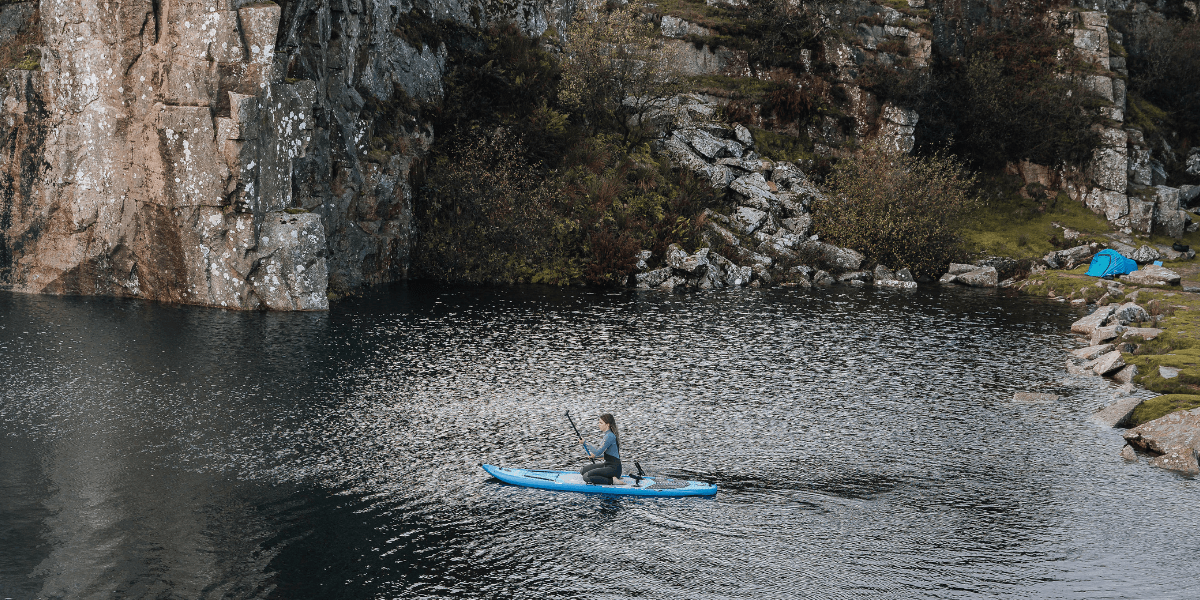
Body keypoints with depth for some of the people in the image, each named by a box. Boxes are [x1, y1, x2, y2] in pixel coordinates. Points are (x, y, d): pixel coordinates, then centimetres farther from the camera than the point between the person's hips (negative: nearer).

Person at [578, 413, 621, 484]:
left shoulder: (610, 436, -18)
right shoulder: (608, 434, 13)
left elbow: (597, 452, -19)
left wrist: (584, 443, -10)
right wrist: (593, 456, 12)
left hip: (614, 468, -11)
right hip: (607, 464, 11)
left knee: (586, 477, -22)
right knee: (582, 471, 14)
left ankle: (612, 481, -14)